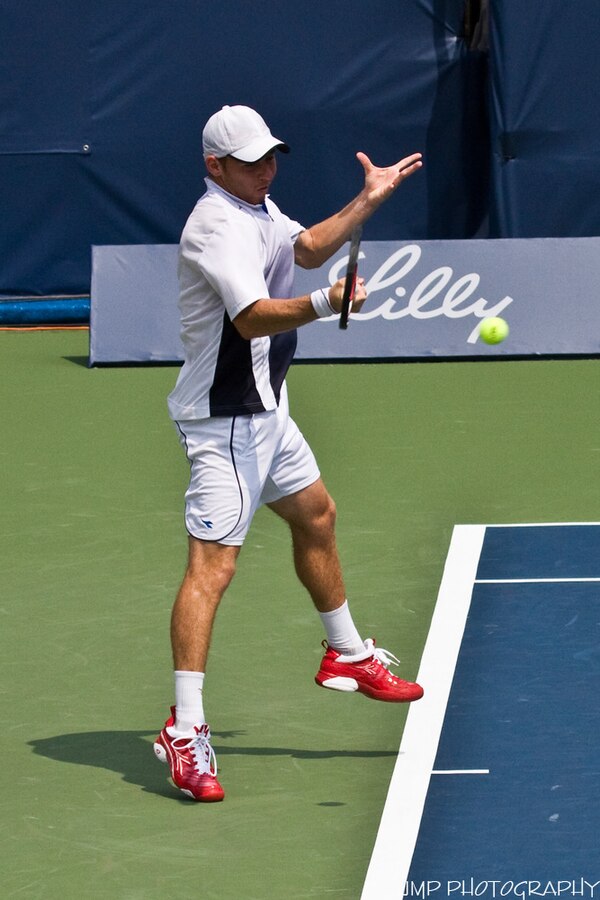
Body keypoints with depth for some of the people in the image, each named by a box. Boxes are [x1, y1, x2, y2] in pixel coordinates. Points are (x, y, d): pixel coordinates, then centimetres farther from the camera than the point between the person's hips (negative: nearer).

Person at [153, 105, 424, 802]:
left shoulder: (257, 208, 9)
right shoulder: (219, 227, -23)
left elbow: (307, 248, 23)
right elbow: (253, 317, -33)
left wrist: (368, 201, 13)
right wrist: (324, 303, -46)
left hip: (263, 409, 11)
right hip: (222, 422, -11)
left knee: (315, 516, 27)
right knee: (212, 562, -17)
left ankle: (347, 656, 48)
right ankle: (185, 731, -23)